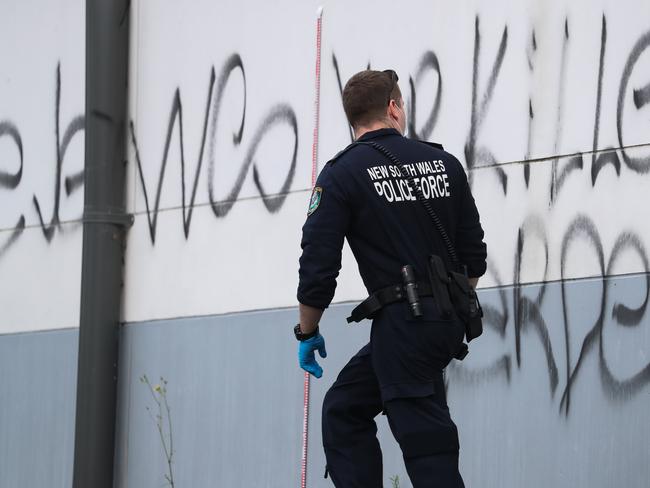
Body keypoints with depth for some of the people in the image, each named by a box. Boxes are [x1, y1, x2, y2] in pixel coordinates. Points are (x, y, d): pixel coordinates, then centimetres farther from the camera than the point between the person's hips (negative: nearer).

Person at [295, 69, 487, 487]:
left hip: (401, 323, -6)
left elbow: (318, 265, -8)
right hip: (446, 323, 6)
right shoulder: (444, 163, 8)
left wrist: (307, 333, 5)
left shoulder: (342, 174, -6)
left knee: (427, 445, -7)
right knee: (345, 409, 17)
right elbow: (474, 255, 11)